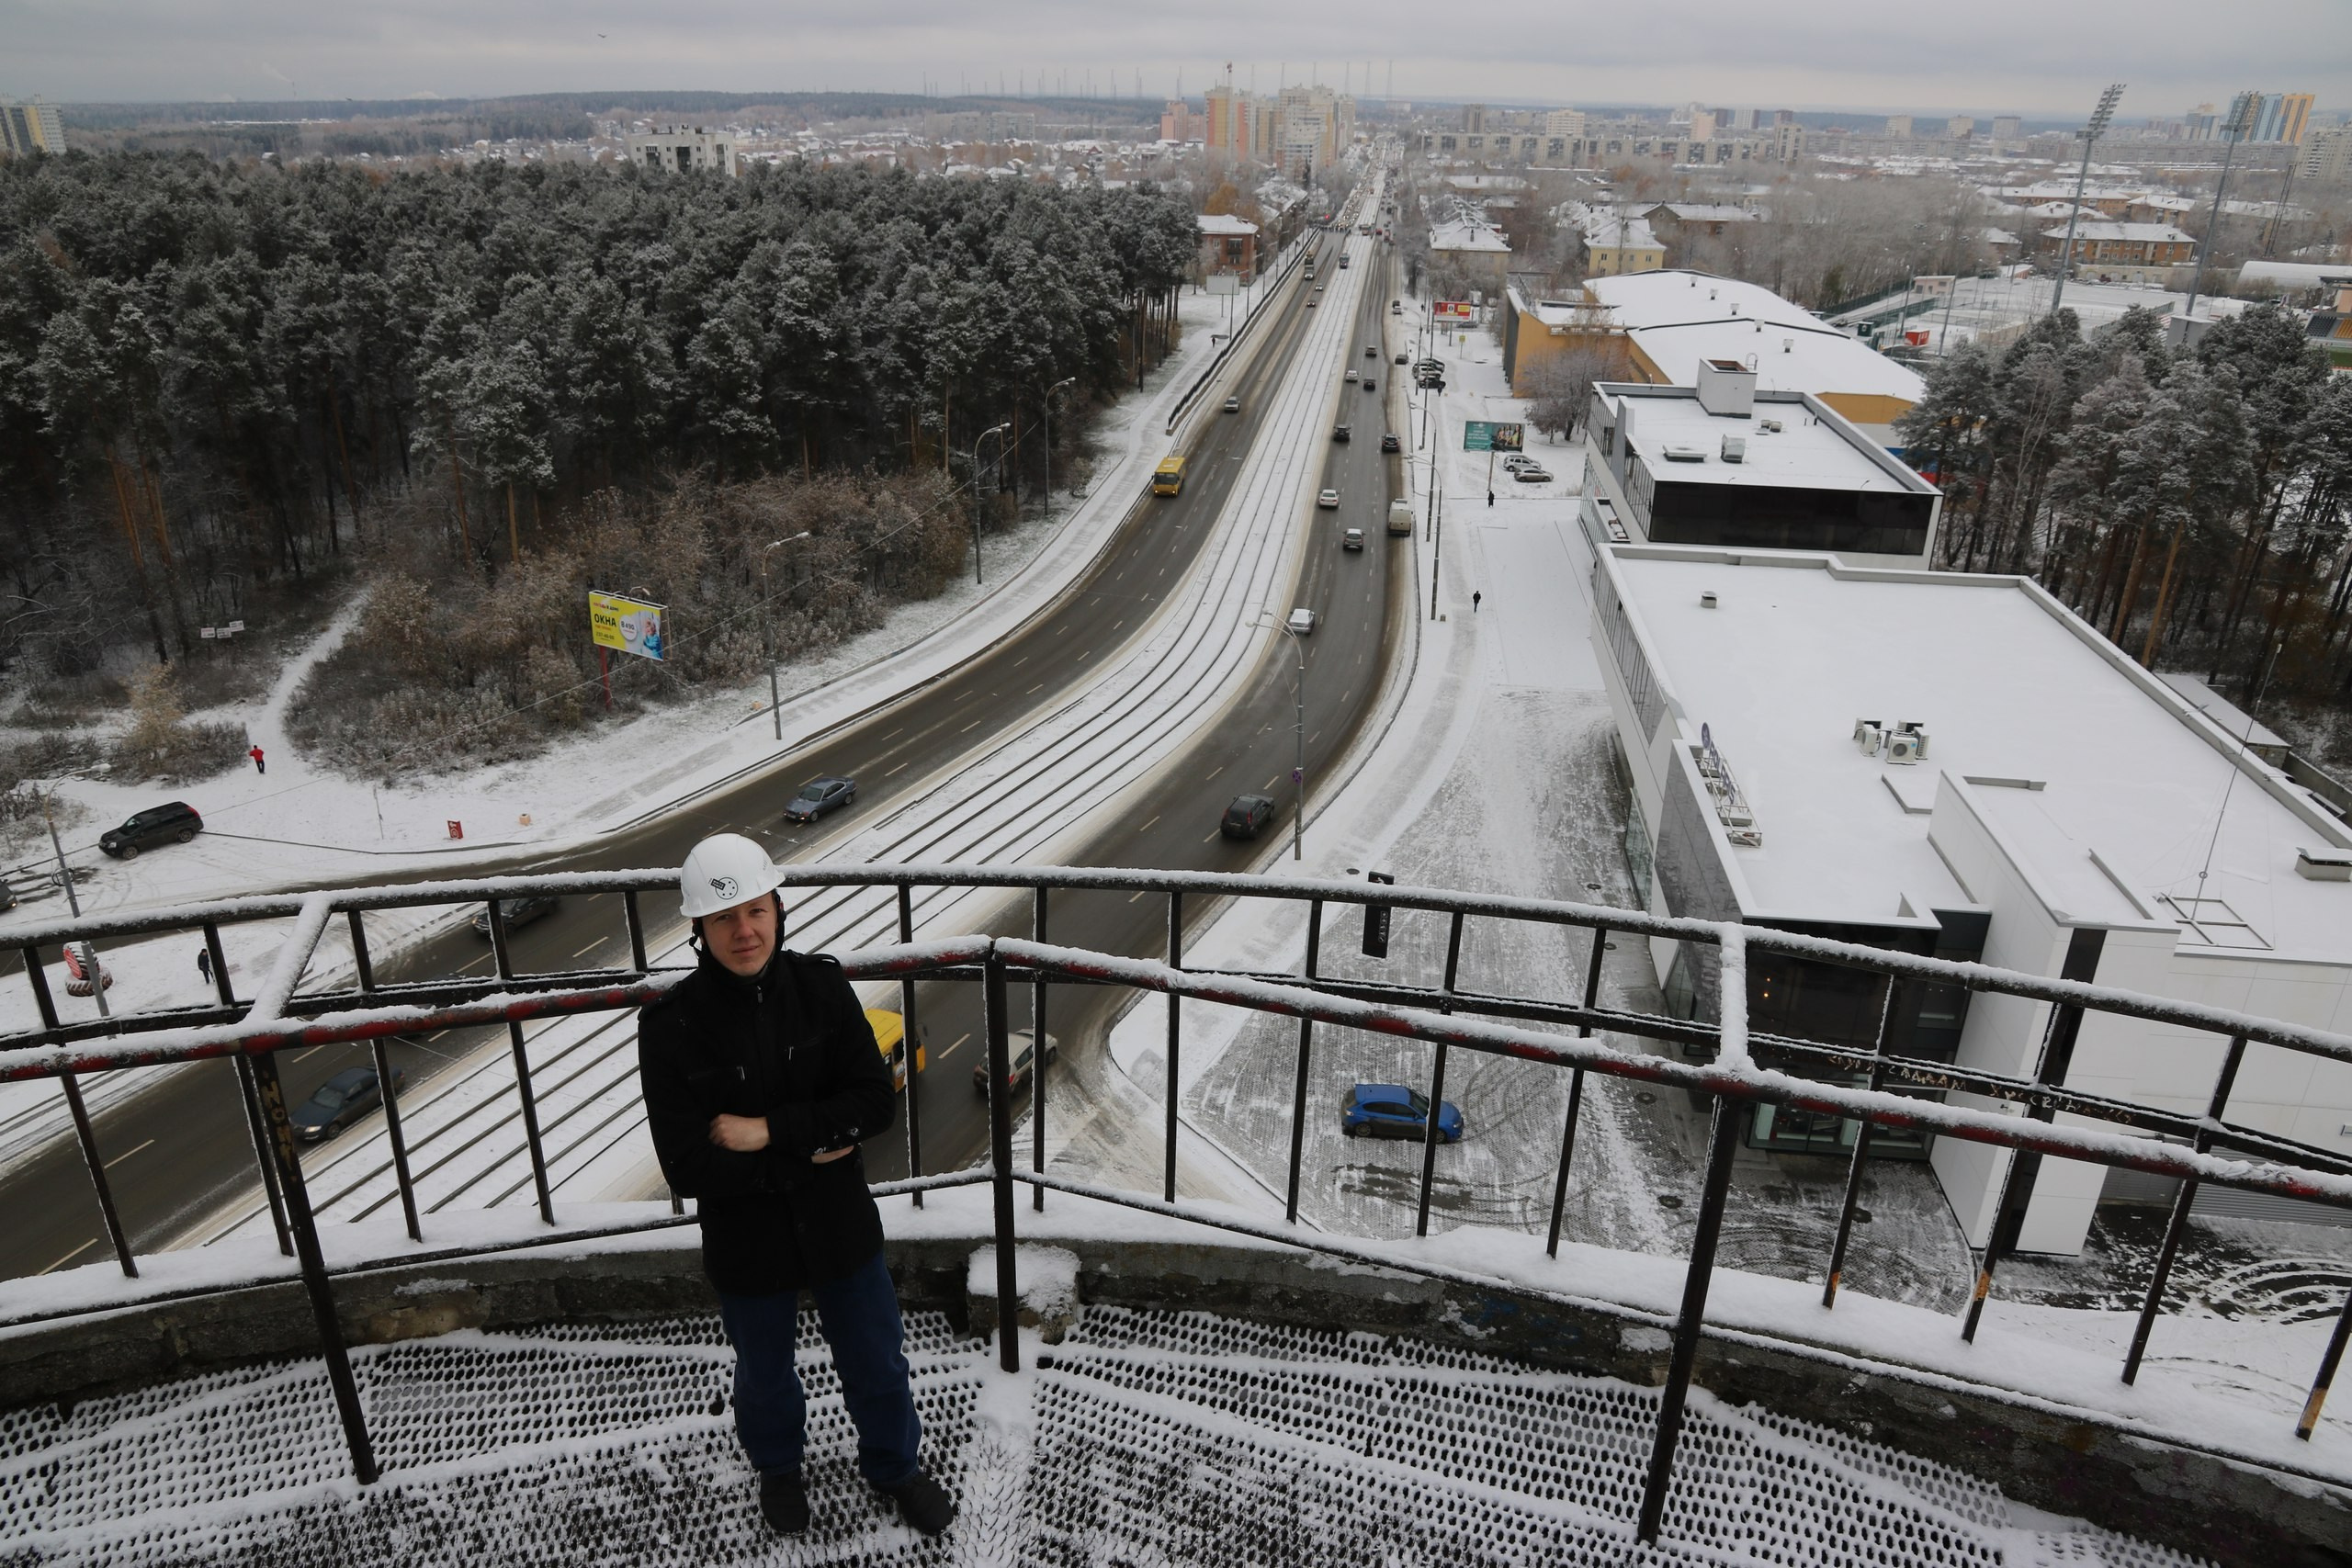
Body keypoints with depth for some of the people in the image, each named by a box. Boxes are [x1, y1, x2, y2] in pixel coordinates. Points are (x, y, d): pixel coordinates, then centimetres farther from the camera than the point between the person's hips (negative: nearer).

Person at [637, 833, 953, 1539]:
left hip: (841, 1227, 1)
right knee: (765, 1376, 25)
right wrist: (809, 1150, -21)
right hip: (746, 1242, -1)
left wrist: (770, 1130, -25)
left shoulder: (821, 986, -15)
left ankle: (894, 1465, 51)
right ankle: (778, 1467, 57)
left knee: (877, 1365, 21)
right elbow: (687, 1168, -21)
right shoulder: (671, 1025, -21)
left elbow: (876, 1103, -16)